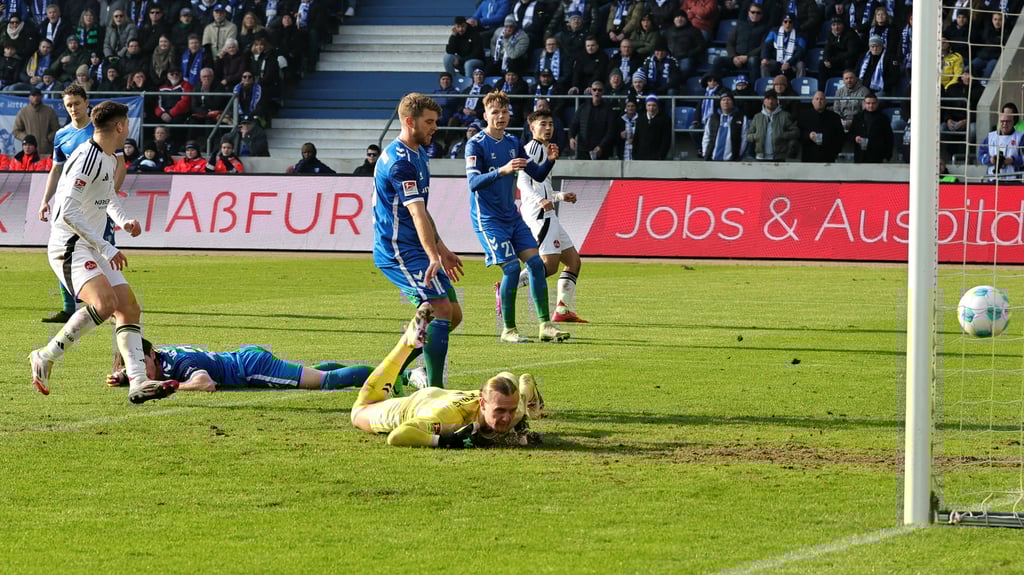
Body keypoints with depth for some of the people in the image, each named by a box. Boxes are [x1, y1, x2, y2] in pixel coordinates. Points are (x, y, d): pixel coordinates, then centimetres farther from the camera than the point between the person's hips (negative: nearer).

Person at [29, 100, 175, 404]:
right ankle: (46, 357, -16)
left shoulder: (109, 159, 13)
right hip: (69, 246, -10)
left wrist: (123, 219, 16)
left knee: (129, 308, 1)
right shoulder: (87, 159, -18)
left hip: (92, 248, 10)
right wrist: (106, 249, -23)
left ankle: (138, 383, -3)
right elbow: (68, 213, -23)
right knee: (105, 302, -28)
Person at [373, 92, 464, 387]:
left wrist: (441, 249, 24)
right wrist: (433, 257, -39)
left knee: (452, 314, 9)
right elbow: (417, 213, -30)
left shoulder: (417, 153, 16)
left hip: (414, 249, 10)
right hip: (398, 250, -10)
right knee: (441, 309, -18)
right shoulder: (400, 161, -18)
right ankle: (434, 390, -18)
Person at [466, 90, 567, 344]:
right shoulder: (476, 144, -11)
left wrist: (550, 161, -9)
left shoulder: (512, 143, 9)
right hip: (488, 218, -7)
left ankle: (545, 325, 2)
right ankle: (508, 330, -3)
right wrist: (501, 171, -39)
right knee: (512, 267, -15)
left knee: (536, 263, -3)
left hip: (511, 216, 7)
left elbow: (537, 175, 12)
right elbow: (473, 182, -24)